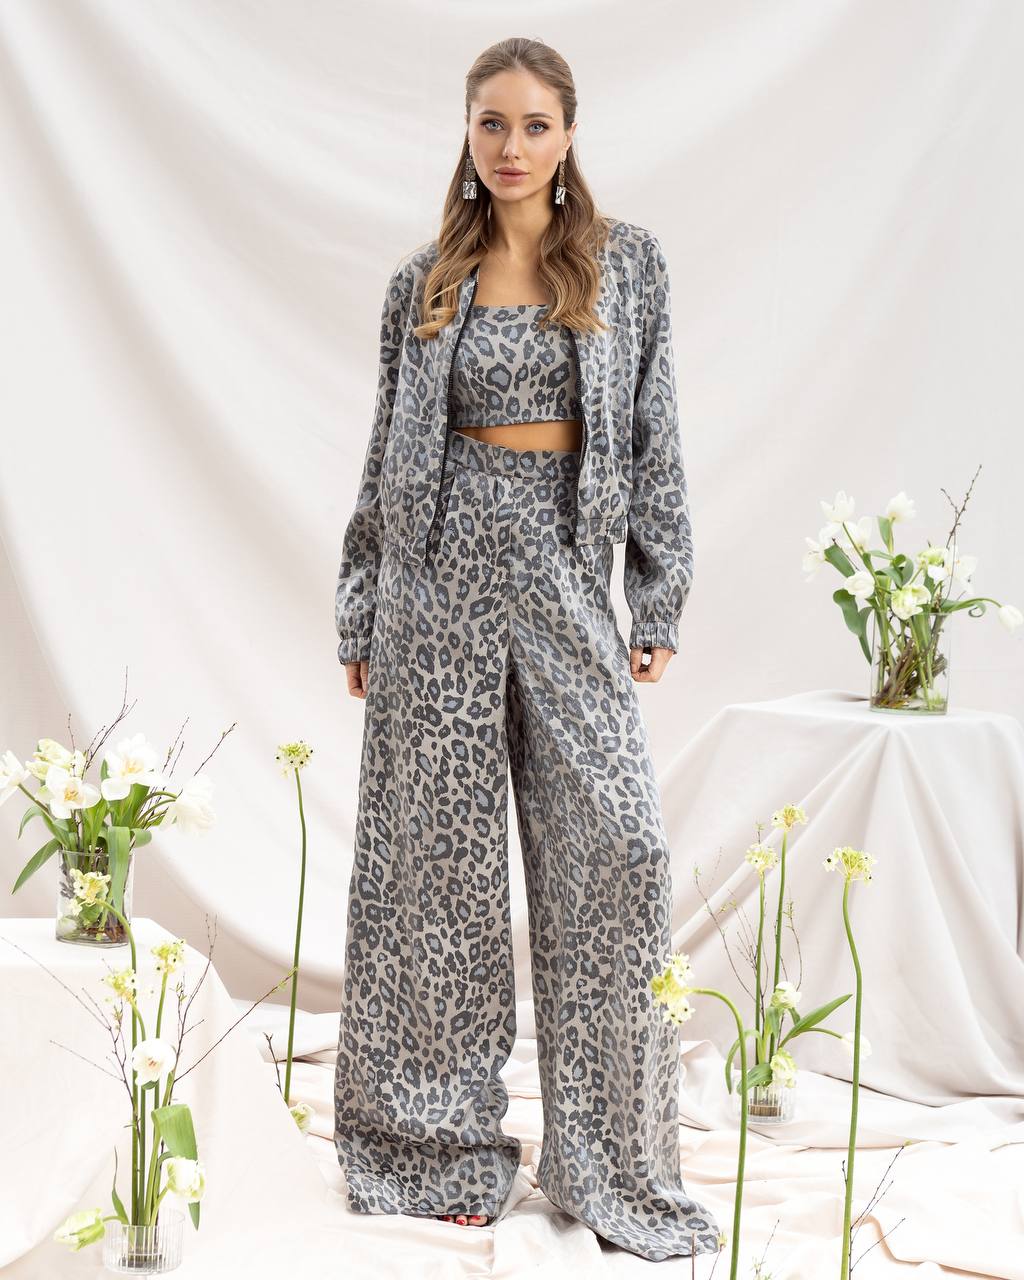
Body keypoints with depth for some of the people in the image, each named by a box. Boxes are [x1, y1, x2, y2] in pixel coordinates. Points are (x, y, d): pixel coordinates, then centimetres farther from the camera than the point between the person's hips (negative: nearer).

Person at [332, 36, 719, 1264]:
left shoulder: (626, 264, 6)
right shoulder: (425, 283, 8)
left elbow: (654, 436, 6)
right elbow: (388, 455, 11)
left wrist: (660, 599, 1)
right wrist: (358, 621, 9)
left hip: (565, 579, 0)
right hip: (441, 575, 1)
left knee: (614, 849, -6)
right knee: (438, 847, 3)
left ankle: (614, 1160, 6)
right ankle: (443, 1146, 16)